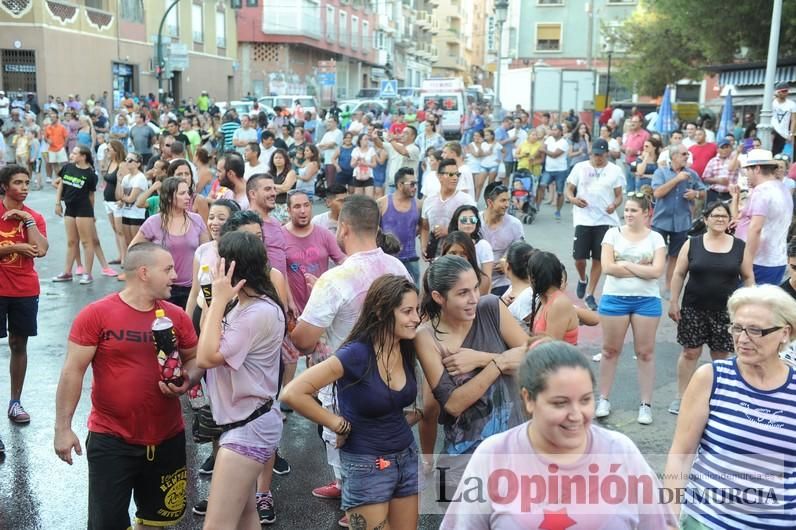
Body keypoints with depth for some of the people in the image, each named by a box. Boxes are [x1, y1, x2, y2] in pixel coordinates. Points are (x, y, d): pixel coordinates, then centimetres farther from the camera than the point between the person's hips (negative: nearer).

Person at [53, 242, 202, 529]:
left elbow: (195, 359, 11)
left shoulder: (177, 316, -1)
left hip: (167, 438, 4)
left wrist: (188, 380, -12)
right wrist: (63, 427, -11)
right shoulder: (95, 314, -12)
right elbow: (73, 371, -10)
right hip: (111, 440, -4)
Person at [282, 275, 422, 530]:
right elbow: (292, 394, -27)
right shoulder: (357, 354, -24)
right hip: (367, 465, -6)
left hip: (407, 457, 6)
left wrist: (416, 413, 0)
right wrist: (338, 425, -18)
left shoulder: (407, 348, -3)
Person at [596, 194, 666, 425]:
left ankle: (646, 404, 16)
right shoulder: (613, 233, 1)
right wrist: (641, 269, -10)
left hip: (647, 300, 0)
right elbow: (607, 267, -10)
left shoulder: (655, 238, 1)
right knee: (610, 350, 8)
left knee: (645, 352, 6)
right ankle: (604, 399, 20)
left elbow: (656, 271, -11)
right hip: (614, 298, 0)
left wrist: (625, 264, -13)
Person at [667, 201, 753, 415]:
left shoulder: (739, 246, 1)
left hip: (726, 311, 1)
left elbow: (748, 278, 7)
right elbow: (679, 274, 1)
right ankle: (681, 396, 18)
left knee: (721, 355, 7)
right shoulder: (692, 244, -1)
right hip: (694, 309, 0)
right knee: (690, 352, 6)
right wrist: (673, 303, -2)